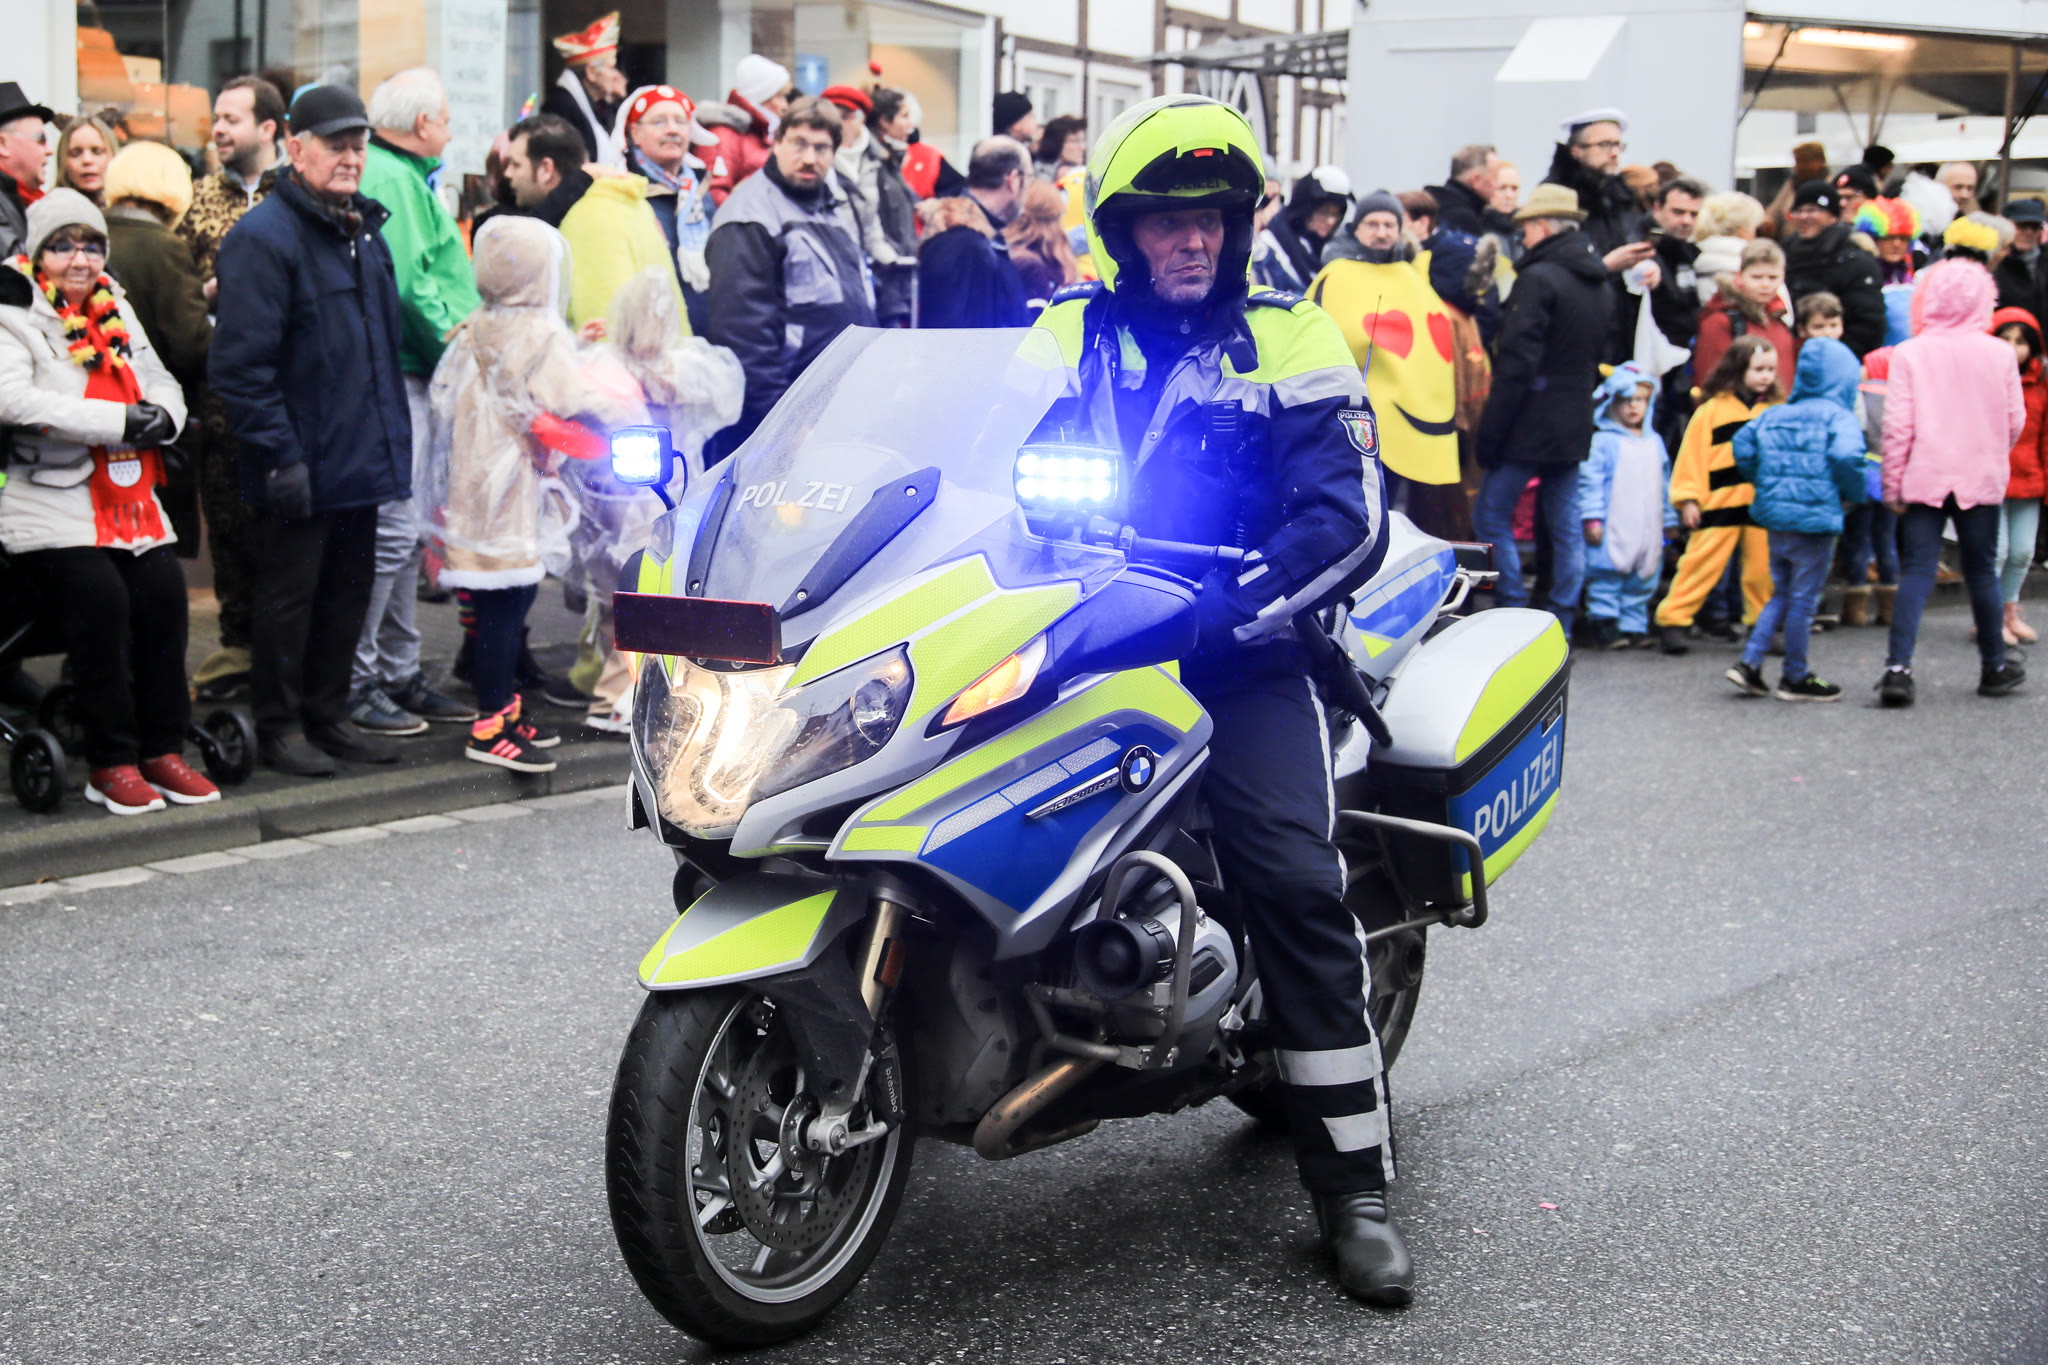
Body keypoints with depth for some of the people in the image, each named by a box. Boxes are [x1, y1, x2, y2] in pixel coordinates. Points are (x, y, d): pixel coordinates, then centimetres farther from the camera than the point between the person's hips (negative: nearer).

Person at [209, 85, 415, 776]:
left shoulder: (365, 231, 14)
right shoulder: (264, 237, -13)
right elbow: (242, 363, -18)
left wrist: (392, 438, 17)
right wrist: (279, 454, -21)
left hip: (361, 457, 8)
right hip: (302, 465, -8)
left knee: (349, 590, 15)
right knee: (288, 596, 3)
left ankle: (328, 714, 27)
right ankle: (280, 727, 14)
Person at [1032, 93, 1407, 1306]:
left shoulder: (1289, 340, 3)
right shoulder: (1066, 334, 13)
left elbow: (1351, 515, -7)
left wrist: (1231, 606, -23)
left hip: (1236, 658, -3)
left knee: (1297, 882, -18)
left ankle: (1355, 1180, -9)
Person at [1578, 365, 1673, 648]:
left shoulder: (1655, 442, 15)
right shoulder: (1602, 442, -4)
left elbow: (1663, 484, 22)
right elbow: (1590, 481, -8)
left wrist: (1668, 520, 22)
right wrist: (1592, 518, -15)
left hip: (1647, 529, 6)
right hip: (1611, 530, -6)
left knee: (1643, 580, 9)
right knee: (1608, 576, -7)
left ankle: (1634, 625, 16)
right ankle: (1605, 624, -2)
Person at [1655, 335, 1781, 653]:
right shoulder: (1713, 409, 0)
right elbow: (1692, 455, -1)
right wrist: (1688, 498, -6)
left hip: (1764, 504, 4)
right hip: (1720, 504, -4)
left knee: (1763, 569, 7)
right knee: (1702, 564, -6)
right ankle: (1672, 621, 0)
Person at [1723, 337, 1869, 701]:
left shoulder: (1775, 414, 10)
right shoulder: (1839, 417, -8)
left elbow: (1743, 444, 8)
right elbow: (1846, 456, -24)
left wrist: (1764, 484, 17)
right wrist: (1854, 493, -7)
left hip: (1775, 516, 6)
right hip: (1815, 518, -6)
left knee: (1781, 594, 19)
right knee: (1804, 599, 3)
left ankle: (1749, 661, 11)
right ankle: (1795, 678, 12)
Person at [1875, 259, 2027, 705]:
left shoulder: (1909, 354, -7)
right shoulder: (1999, 354, -1)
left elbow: (1898, 425, -9)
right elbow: (2016, 421, 4)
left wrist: (1892, 484, -2)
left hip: (1924, 479, -1)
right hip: (1982, 480, 1)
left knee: (1916, 571, 0)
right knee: (1981, 571, 14)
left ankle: (1898, 667, -14)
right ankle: (1994, 667, 25)